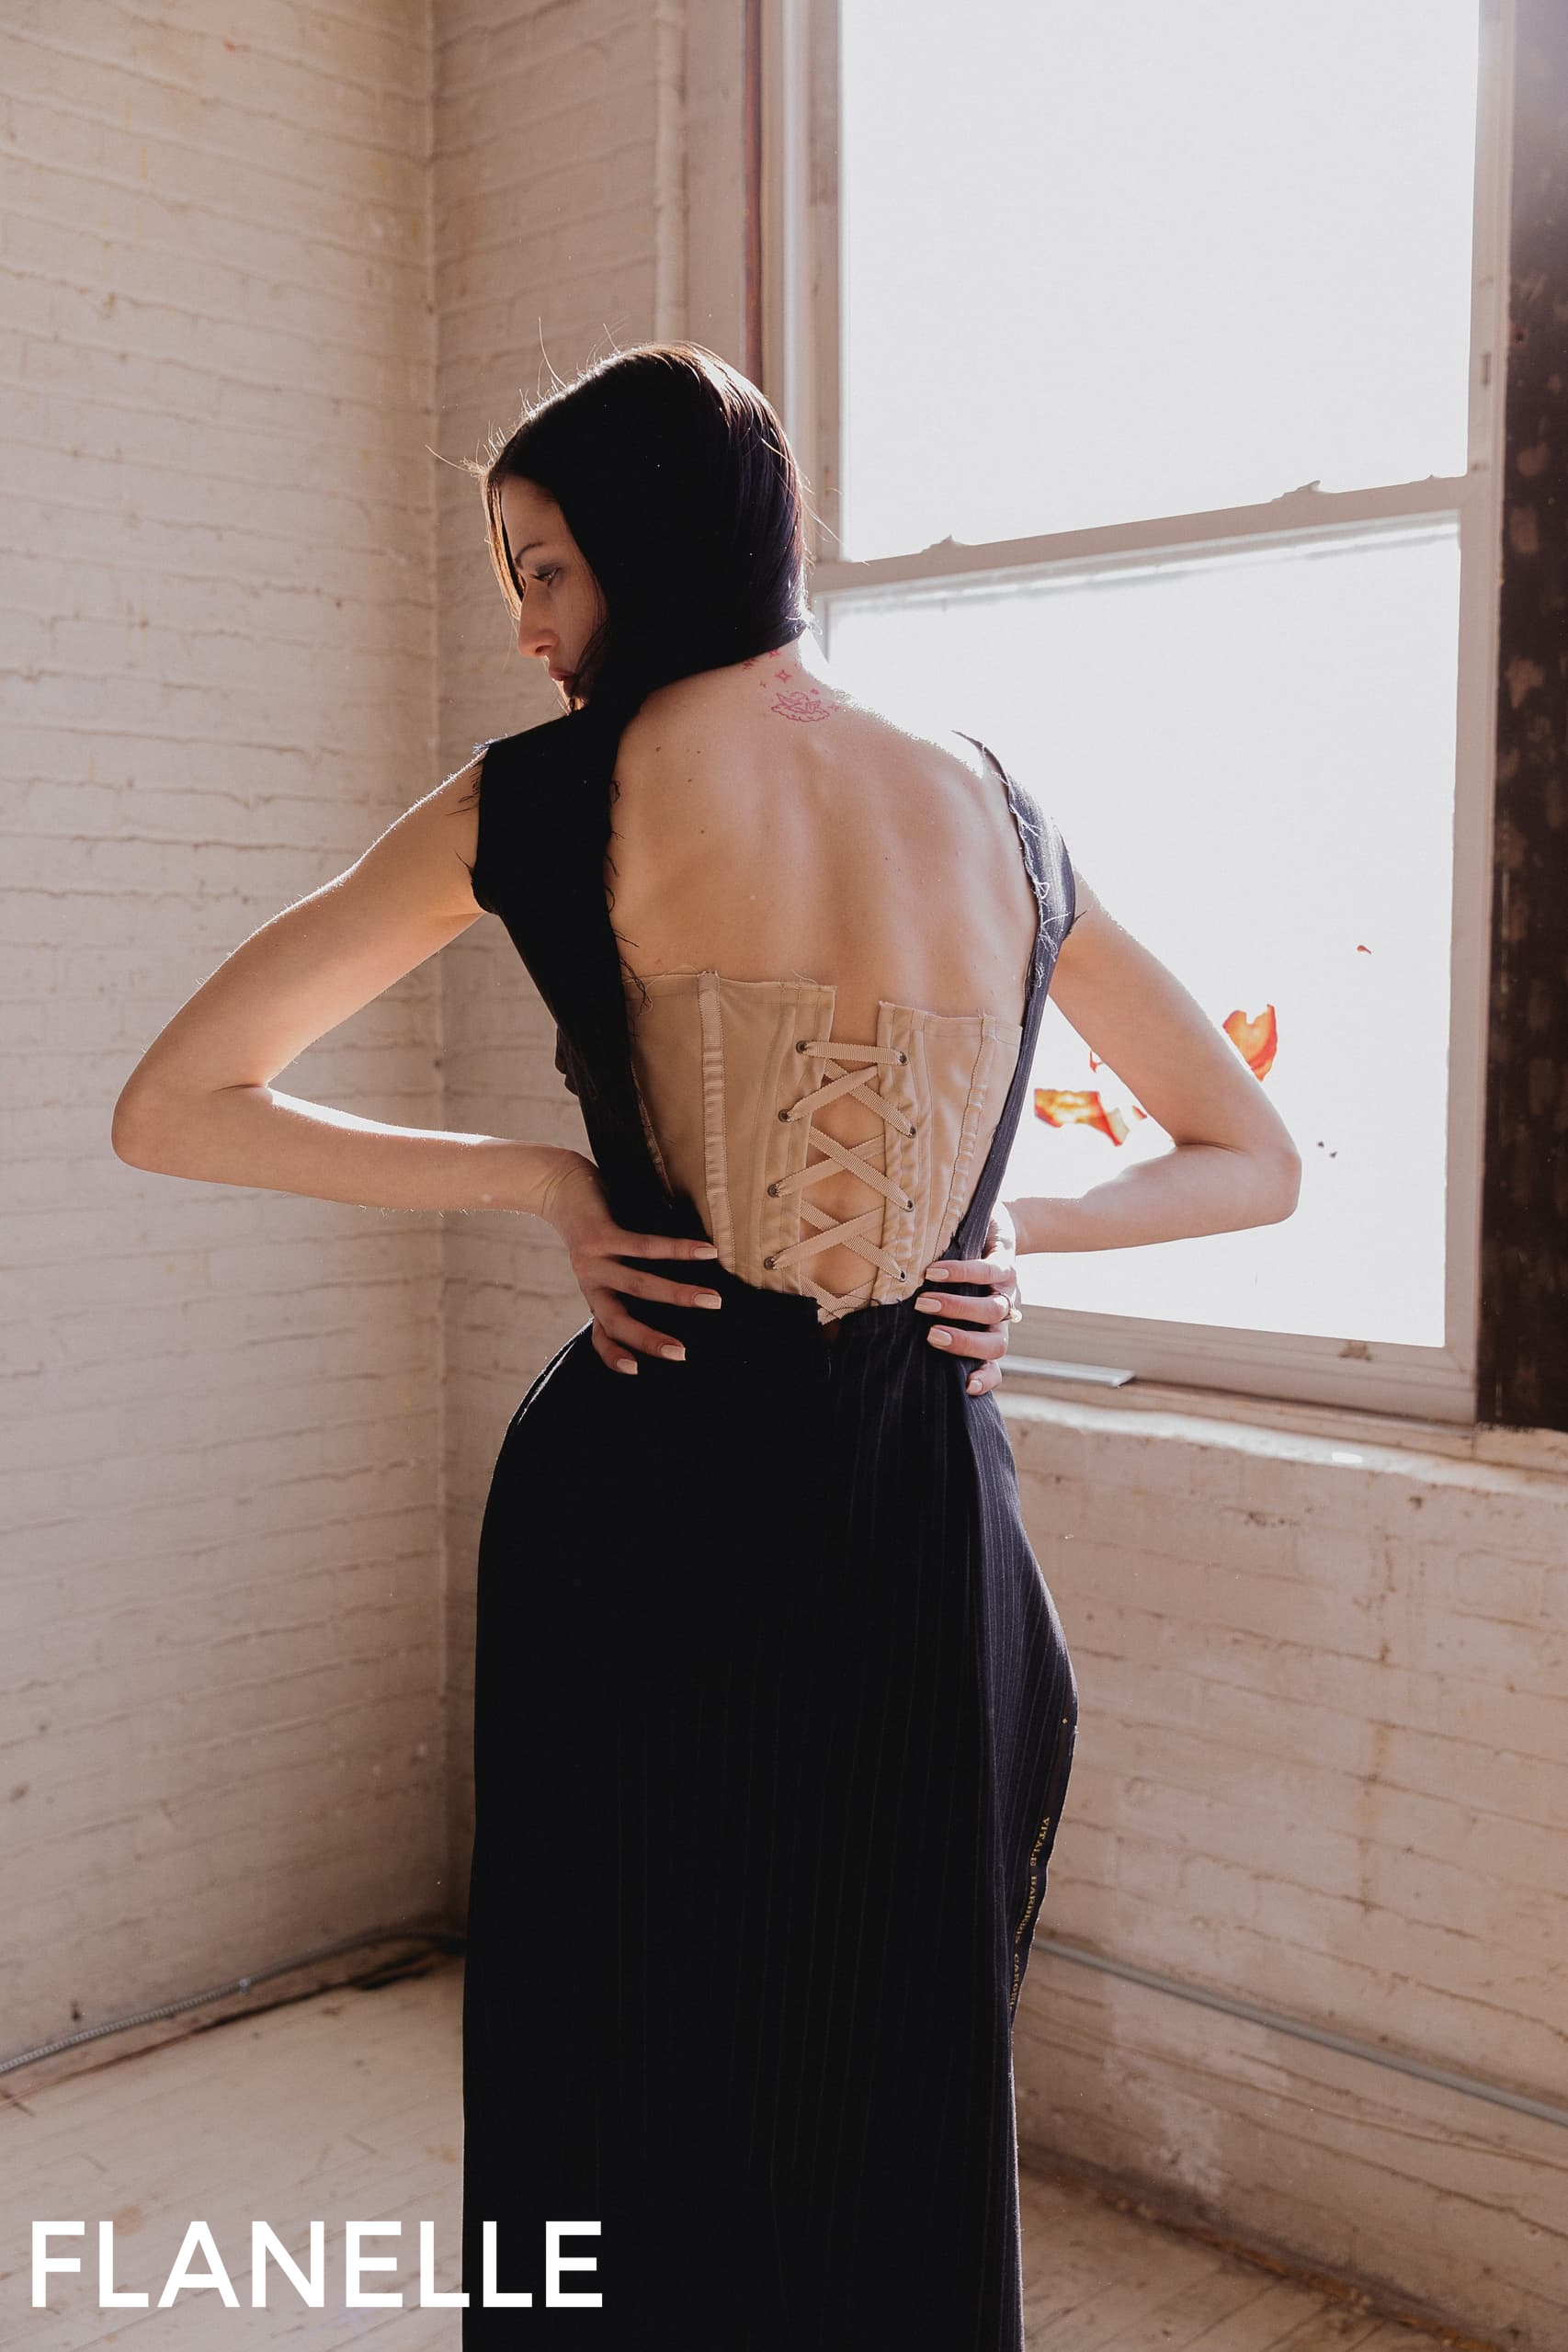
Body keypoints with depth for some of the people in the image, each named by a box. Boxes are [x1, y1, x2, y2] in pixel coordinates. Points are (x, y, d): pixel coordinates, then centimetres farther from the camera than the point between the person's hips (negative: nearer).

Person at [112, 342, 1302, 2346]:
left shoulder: (545, 796, -5)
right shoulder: (997, 807, 5)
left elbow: (170, 1110, 0)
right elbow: (1253, 1164, 15)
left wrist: (539, 1183, -1)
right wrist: (1008, 1232, 4)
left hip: (645, 1517, -3)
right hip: (926, 1521, 3)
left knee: (632, 2119, 14)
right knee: (901, 2120, 19)